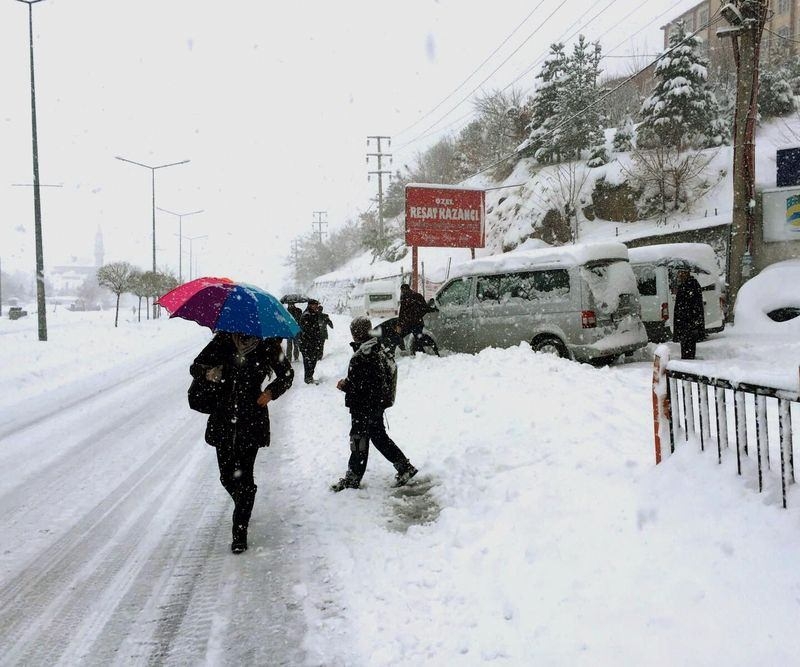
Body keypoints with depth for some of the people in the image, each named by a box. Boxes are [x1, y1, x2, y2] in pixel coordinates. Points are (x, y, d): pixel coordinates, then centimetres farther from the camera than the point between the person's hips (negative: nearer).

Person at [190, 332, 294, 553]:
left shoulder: (266, 344, -4)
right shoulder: (222, 340, 0)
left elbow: (287, 374, 9)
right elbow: (195, 367, 5)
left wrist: (271, 392, -9)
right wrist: (209, 373, -18)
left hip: (252, 420, -2)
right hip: (224, 418, 3)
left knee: (244, 475, -6)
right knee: (226, 475, 9)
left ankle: (240, 531, 4)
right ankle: (242, 508, 40)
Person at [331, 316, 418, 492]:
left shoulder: (361, 357, -25)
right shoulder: (379, 350, 4)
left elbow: (358, 386, -28)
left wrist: (344, 385, -11)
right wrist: (348, 383, 11)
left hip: (364, 407, -9)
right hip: (378, 404, 9)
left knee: (359, 439, 4)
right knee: (379, 437, 21)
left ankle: (352, 478, 16)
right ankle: (404, 466, 23)